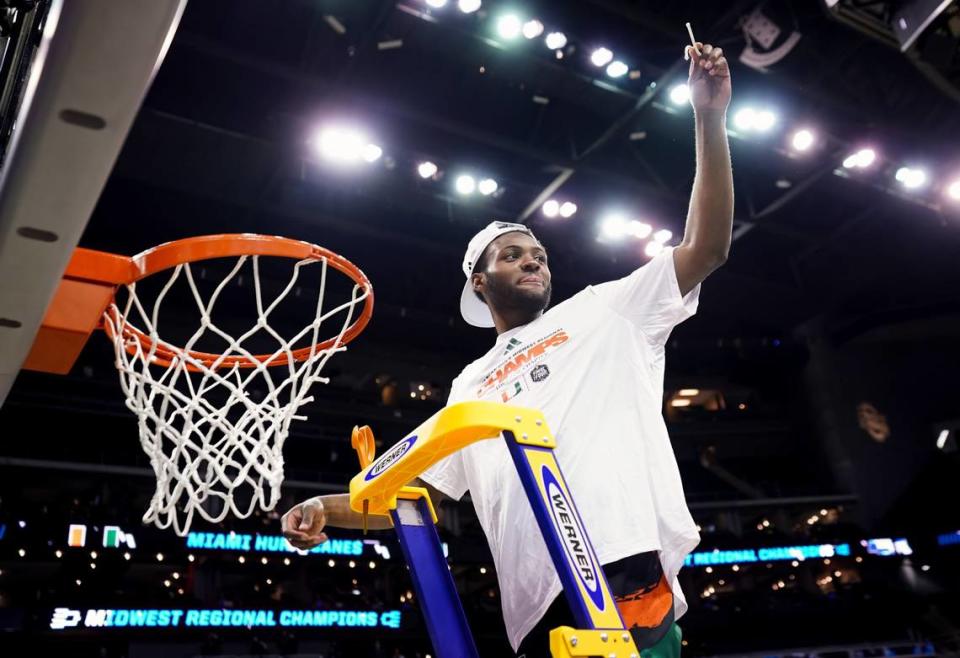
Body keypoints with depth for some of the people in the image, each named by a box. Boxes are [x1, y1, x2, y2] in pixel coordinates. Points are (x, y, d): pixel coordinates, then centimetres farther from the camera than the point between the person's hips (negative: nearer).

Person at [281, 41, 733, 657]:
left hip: (624, 565, -3)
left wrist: (709, 119, 3)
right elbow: (424, 490, 28)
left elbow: (708, 246, 9)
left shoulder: (601, 312, 17)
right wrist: (328, 507, 12)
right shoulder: (469, 385, 27)